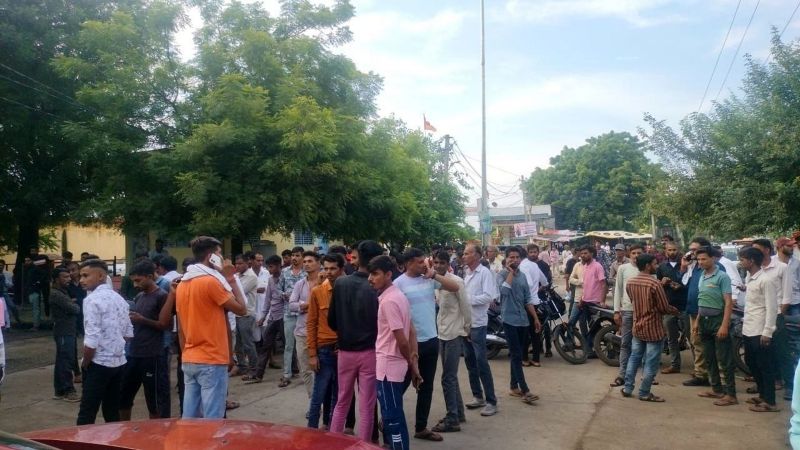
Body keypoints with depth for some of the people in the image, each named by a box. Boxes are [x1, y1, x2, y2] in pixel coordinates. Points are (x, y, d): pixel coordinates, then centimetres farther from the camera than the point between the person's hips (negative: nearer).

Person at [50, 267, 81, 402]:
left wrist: (72, 303, -5)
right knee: (66, 361, -5)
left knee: (63, 361, 13)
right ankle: (67, 391, 0)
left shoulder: (62, 292, 18)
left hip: (68, 331, 10)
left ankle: (60, 390, 19)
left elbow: (70, 306, 16)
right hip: (64, 332, -10)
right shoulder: (56, 294, -16)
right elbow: (74, 309, -20)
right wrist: (76, 305, 1)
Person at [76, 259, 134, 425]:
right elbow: (129, 333, 13)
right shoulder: (119, 298, 10)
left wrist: (85, 363, -6)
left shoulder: (92, 300, -14)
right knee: (112, 413, 14)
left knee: (87, 414, -1)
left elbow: (92, 340, -19)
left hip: (99, 363, -7)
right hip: (119, 361, 7)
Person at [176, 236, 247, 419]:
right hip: (211, 361, -8)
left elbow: (180, 328, 14)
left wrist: (185, 355, 19)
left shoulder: (182, 284, 10)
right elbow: (241, 309, -9)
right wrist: (231, 279, -3)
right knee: (212, 420, -2)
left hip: (189, 360, 8)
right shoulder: (211, 282, -14)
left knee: (189, 417, 11)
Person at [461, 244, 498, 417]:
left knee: (481, 362, -6)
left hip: (478, 323, -7)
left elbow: (488, 296, -18)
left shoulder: (485, 272, -9)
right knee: (470, 361, 13)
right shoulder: (465, 272, 12)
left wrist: (467, 299, -19)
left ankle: (491, 401, 2)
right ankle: (477, 396, 24)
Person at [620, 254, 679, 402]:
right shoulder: (655, 283, -20)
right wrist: (674, 310, 5)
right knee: (651, 363, 4)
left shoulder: (630, 282, 1)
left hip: (638, 327, 7)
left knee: (634, 358, 18)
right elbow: (664, 308, -15)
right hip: (654, 329, -7)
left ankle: (627, 388, 22)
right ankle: (644, 393, 11)